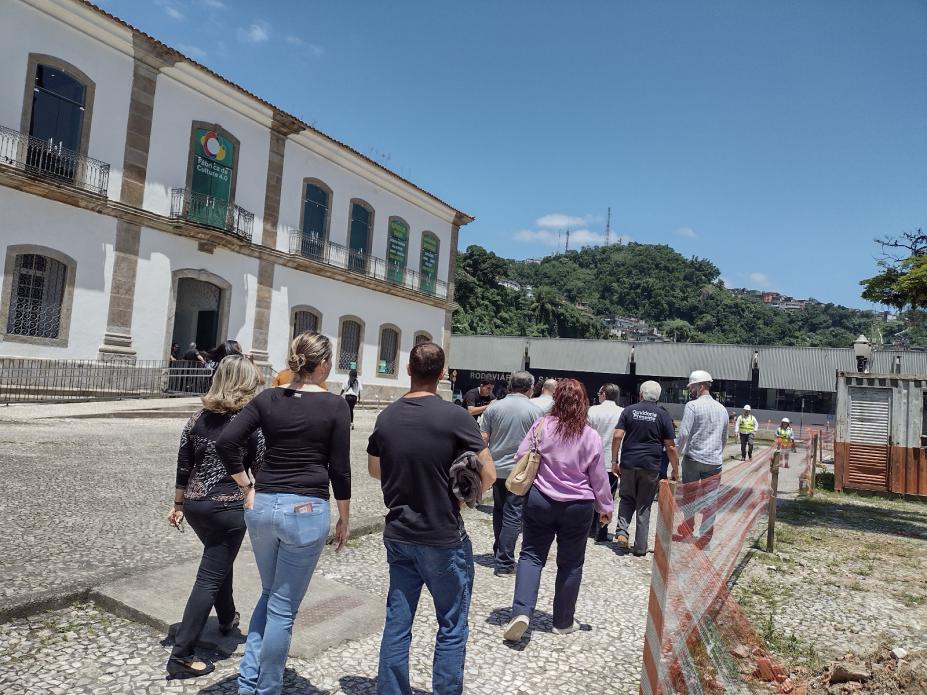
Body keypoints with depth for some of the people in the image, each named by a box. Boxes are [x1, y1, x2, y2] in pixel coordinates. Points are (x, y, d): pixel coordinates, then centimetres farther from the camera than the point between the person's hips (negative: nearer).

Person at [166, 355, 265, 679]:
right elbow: (262, 471, -7)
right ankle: (181, 656, 6)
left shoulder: (198, 418, 2)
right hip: (229, 508, -6)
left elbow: (183, 467, 5)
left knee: (219, 561, 28)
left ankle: (227, 619, 46)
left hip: (195, 505, 7)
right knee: (209, 578, 3)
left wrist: (178, 505, 15)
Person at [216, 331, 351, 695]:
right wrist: (344, 518, 5)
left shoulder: (267, 398, 2)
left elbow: (226, 443, -5)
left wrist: (248, 487, 4)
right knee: (283, 608, 10)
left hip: (262, 506, 5)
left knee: (269, 594, 26)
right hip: (306, 511, -4)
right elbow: (339, 468, -5)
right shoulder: (334, 405, -8)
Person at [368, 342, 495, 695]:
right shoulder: (455, 416, -16)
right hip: (444, 538, -4)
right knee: (451, 628, 11)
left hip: (398, 535, 5)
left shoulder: (387, 417, -1)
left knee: (397, 624, 14)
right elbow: (488, 474, -13)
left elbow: (374, 470, 13)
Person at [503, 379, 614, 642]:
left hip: (540, 500, 0)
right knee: (570, 563, 13)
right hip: (578, 506, 0)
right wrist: (605, 507, 11)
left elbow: (521, 457, -5)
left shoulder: (542, 426, -9)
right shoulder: (591, 436, -9)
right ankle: (563, 622, 24)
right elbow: (599, 477, -2)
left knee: (531, 554, 10)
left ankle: (521, 611, -5)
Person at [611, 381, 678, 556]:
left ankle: (622, 530, -1)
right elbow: (670, 447, -2)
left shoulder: (629, 410, 2)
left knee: (626, 499, 19)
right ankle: (640, 547, 14)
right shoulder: (663, 415, -1)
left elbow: (617, 436, -6)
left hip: (628, 464, 1)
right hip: (651, 467, -1)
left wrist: (614, 461, 1)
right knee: (644, 506, 9)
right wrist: (675, 469, 8)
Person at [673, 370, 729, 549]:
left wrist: (677, 453, -2)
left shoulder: (692, 406, -10)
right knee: (710, 501, 7)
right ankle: (705, 538, 9)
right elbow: (724, 438, 19)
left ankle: (686, 532, 18)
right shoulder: (722, 409, 10)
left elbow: (683, 434, -16)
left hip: (693, 459, -4)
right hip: (715, 462, 5)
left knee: (689, 497, 9)